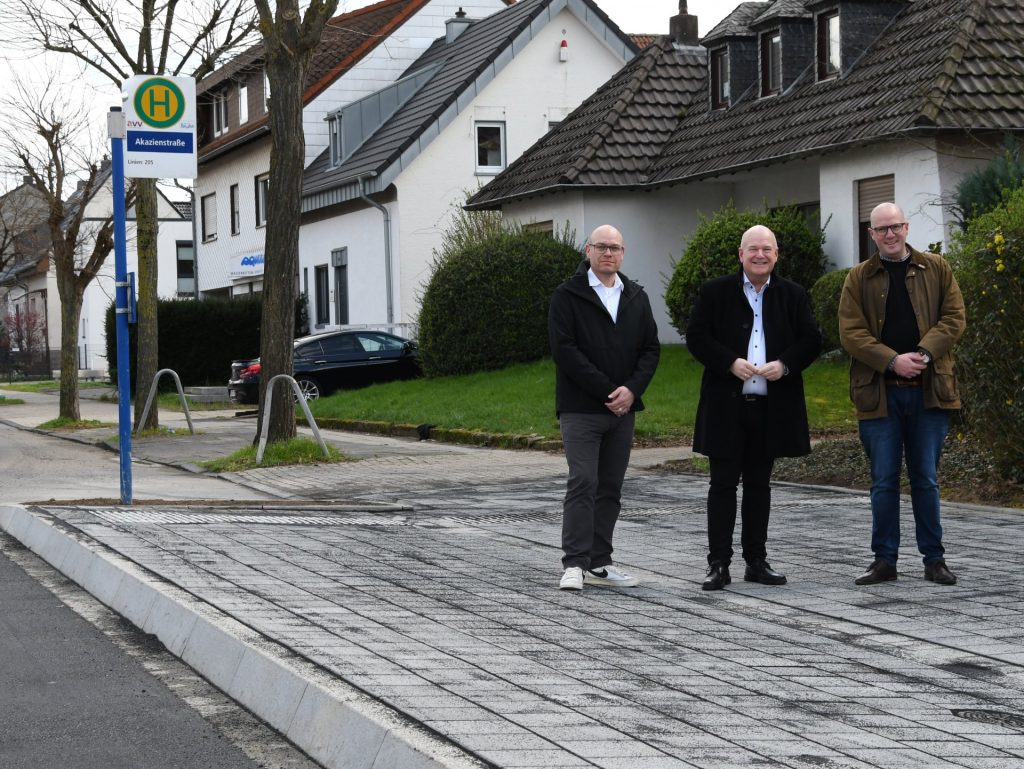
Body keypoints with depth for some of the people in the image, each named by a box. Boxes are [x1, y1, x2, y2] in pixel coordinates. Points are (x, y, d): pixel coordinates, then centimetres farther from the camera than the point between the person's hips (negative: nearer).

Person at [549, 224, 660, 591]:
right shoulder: (567, 295, -3)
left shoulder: (636, 298, 13)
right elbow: (565, 350, -11)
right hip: (581, 409, -5)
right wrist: (606, 391, -14)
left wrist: (632, 389, -8)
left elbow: (650, 349, 10)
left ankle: (599, 564, 13)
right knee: (583, 483, -12)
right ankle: (575, 564, -11)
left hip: (622, 409, 5)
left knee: (611, 488, 7)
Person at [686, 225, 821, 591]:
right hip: (726, 405, -2)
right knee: (723, 484, 0)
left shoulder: (793, 295, 7)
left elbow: (811, 340, 6)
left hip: (771, 406, 2)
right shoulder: (715, 292, 1)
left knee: (759, 484, 11)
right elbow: (696, 337, -3)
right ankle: (718, 564, 3)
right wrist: (730, 362, -16)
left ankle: (756, 561, 18)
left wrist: (785, 364, -12)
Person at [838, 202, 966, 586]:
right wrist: (893, 361, -15)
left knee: (926, 480, 6)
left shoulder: (936, 269, 8)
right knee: (884, 481, 4)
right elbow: (850, 333, -2)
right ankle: (884, 561, 11)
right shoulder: (858, 278, 6)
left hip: (928, 390, 0)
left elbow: (954, 317, 2)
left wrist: (924, 354, -14)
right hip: (879, 392, 0)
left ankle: (934, 560, 14)